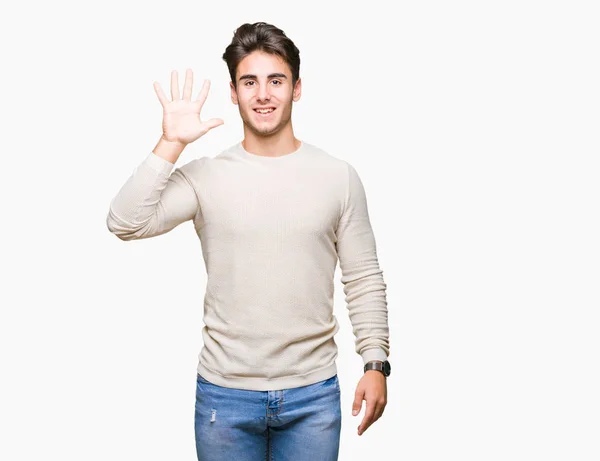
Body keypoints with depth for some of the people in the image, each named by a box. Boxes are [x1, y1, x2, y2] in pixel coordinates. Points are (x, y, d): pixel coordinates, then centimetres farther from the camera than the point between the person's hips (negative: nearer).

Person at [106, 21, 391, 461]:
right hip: (225, 392, 0)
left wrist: (376, 363, -2)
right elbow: (125, 224, -15)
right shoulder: (205, 176, -3)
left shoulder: (339, 176, 0)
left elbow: (364, 279, 3)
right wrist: (170, 144, -17)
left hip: (313, 394, 1)